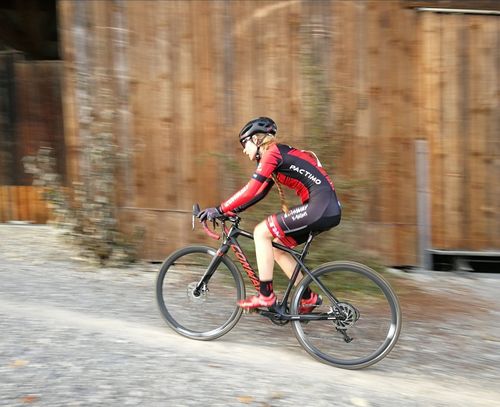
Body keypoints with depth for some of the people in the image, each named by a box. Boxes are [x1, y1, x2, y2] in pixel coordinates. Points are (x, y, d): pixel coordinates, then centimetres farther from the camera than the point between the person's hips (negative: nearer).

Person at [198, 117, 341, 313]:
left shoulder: (272, 153, -8)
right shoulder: (277, 155, 20)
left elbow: (250, 191, -15)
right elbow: (257, 193, 23)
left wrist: (219, 210, -9)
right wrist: (232, 210, 17)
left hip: (320, 207, -10)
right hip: (326, 209, 10)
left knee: (261, 232, -7)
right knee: (275, 247, 14)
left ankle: (265, 295, -1)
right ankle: (309, 297, 19)